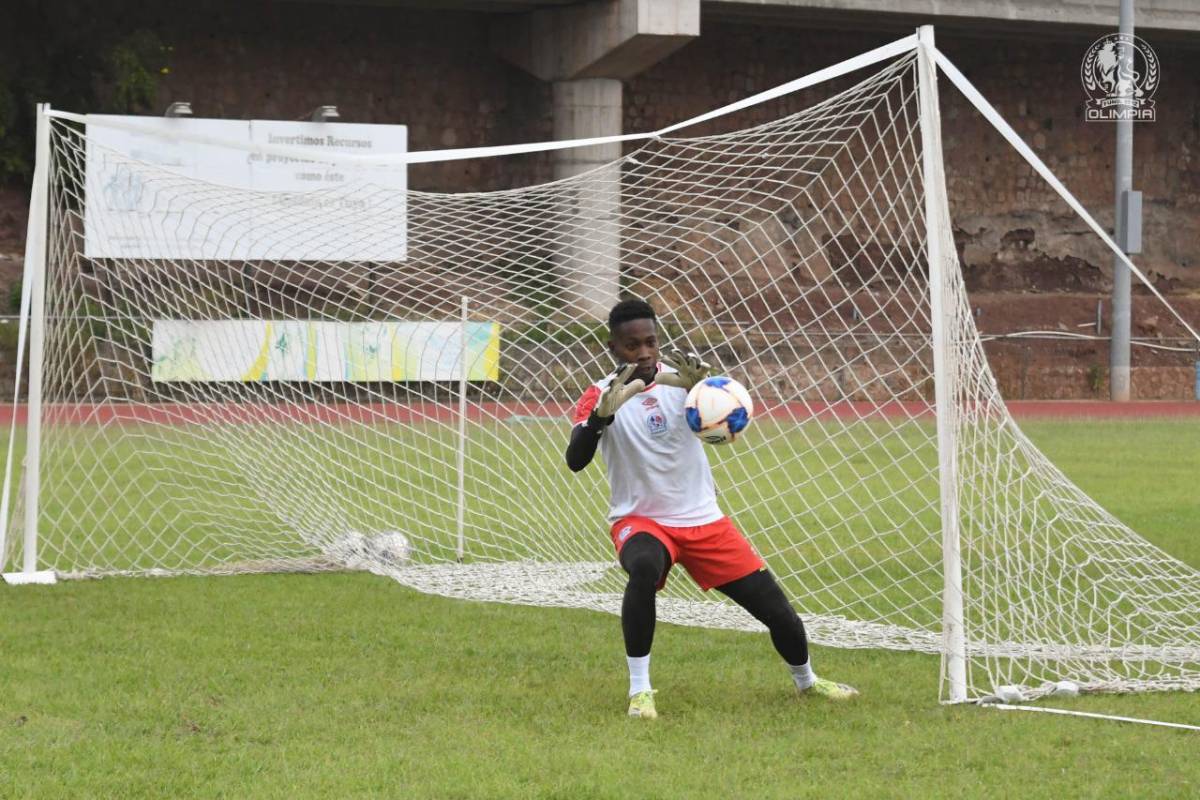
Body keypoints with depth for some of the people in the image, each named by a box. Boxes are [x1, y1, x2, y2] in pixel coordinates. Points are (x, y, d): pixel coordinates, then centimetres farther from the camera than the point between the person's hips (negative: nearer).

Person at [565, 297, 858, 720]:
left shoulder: (679, 375, -4)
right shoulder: (600, 396, -10)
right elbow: (576, 461, -25)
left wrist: (701, 387, -43)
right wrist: (603, 412, -43)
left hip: (704, 519, 3)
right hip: (639, 519, -3)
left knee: (778, 612, 2)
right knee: (644, 569, -40)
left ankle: (806, 680, 35)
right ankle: (639, 689, -26)